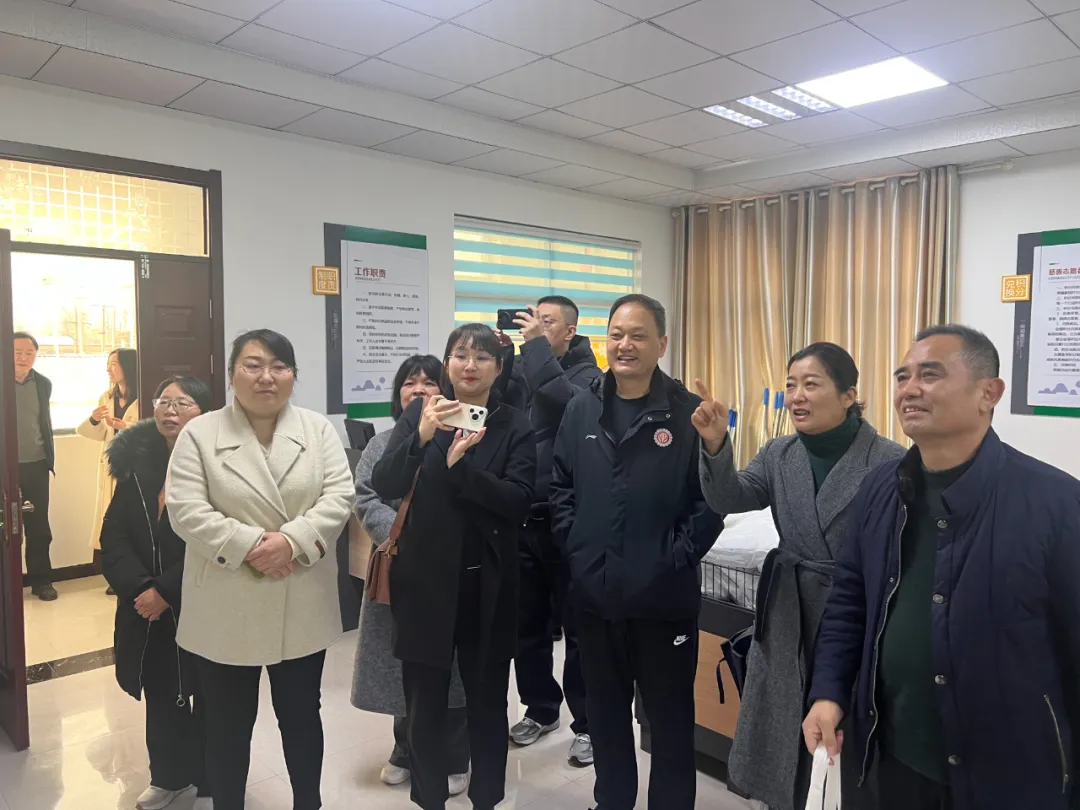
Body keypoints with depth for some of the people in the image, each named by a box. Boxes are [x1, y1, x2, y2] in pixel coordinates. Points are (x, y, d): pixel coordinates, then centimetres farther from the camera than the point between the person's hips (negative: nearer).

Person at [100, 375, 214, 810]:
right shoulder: (136, 463, 3)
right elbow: (114, 537, 2)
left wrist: (166, 591, -17)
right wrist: (139, 588, -11)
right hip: (147, 608, 5)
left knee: (209, 697, 10)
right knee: (161, 695, 18)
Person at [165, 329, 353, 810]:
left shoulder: (318, 429, 2)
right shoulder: (200, 434, -3)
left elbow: (338, 497, -7)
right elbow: (186, 511, -11)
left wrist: (291, 540, -21)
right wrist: (250, 545, -20)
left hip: (302, 606, 2)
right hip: (226, 610, -1)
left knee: (302, 714, 17)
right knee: (228, 723, 14)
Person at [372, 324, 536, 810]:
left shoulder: (515, 427, -1)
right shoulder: (418, 415, 0)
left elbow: (519, 501, -12)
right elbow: (384, 486, -12)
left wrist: (460, 465, -24)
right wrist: (421, 436, -28)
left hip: (487, 586, 0)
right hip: (425, 581, 0)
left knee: (487, 703, 13)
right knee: (424, 703, 10)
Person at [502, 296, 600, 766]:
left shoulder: (588, 374, -3)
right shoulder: (522, 366, 11)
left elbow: (565, 398, -25)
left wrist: (536, 344, -16)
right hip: (521, 517, 5)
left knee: (577, 625, 7)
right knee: (527, 621, 16)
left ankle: (586, 723, 22)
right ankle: (540, 708, 35)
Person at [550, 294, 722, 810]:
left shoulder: (688, 413, -8)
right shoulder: (581, 410, 4)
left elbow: (712, 500, -8)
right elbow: (559, 487, 9)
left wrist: (675, 557, -13)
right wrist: (576, 546, -1)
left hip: (664, 595, -4)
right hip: (594, 592, 4)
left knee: (670, 715, 13)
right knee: (604, 711, 21)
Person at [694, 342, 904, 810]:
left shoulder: (888, 462, -13)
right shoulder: (779, 454, 2)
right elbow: (730, 500, -11)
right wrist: (716, 446, -28)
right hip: (789, 620, 5)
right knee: (779, 739, 18)